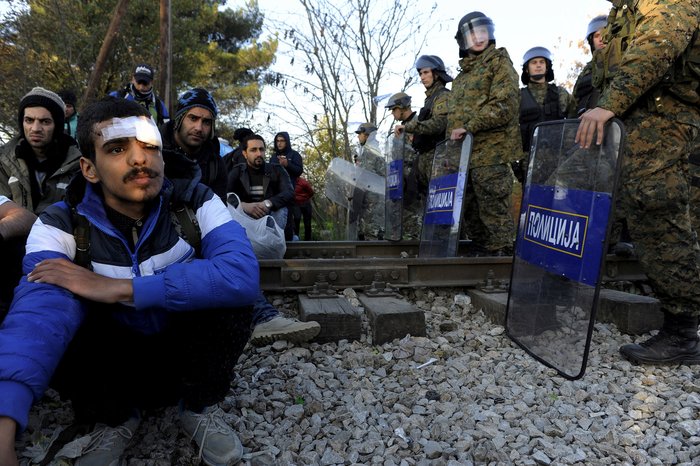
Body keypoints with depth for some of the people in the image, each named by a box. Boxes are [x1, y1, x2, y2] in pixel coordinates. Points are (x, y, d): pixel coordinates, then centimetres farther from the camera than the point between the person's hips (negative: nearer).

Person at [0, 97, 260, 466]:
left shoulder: (194, 201, -17)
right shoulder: (61, 225, -15)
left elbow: (243, 276, -36)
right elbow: (39, 313, -34)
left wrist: (121, 289, -35)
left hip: (187, 353, -1)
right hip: (115, 359, 2)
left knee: (228, 291, -29)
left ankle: (200, 406, -5)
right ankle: (114, 417, 1)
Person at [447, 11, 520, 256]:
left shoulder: (499, 63, 1)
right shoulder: (462, 74, 23)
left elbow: (505, 105, -13)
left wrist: (469, 127, -17)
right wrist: (453, 135, 15)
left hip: (491, 152, -8)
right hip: (463, 153, 8)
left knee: (494, 211, -6)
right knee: (469, 213, 12)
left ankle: (501, 254, 4)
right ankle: (481, 252, 24)